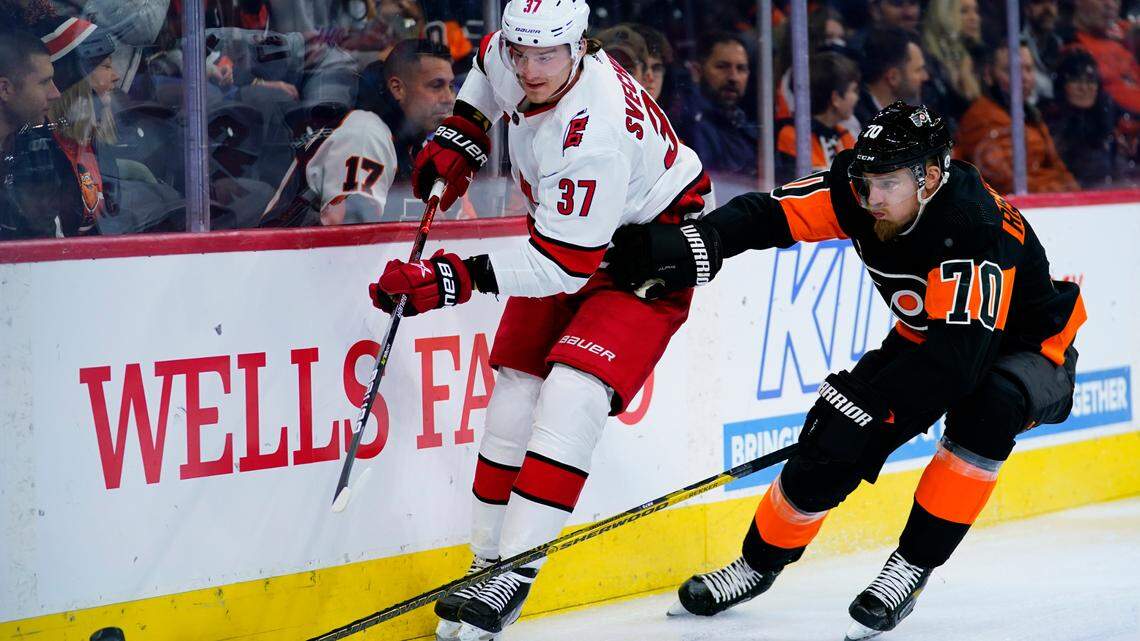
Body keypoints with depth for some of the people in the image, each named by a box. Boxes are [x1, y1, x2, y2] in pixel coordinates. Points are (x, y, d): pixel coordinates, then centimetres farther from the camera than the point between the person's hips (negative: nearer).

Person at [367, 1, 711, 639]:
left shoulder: (594, 137, -36)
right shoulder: (509, 58, -13)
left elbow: (566, 264, -34)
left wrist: (456, 279, -39)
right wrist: (462, 132, 6)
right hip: (566, 236, 8)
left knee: (571, 398, -23)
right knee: (516, 394, 2)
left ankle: (512, 576, -22)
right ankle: (486, 564, 10)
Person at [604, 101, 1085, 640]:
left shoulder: (976, 228, -37)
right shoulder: (859, 192, -19)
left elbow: (959, 358, -44)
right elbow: (772, 213, -19)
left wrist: (867, 398, -45)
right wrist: (692, 246, -37)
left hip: (1029, 351, -6)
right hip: (928, 340, 6)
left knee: (989, 404, -37)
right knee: (833, 443, -8)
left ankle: (912, 565, -22)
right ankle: (760, 561, 18)